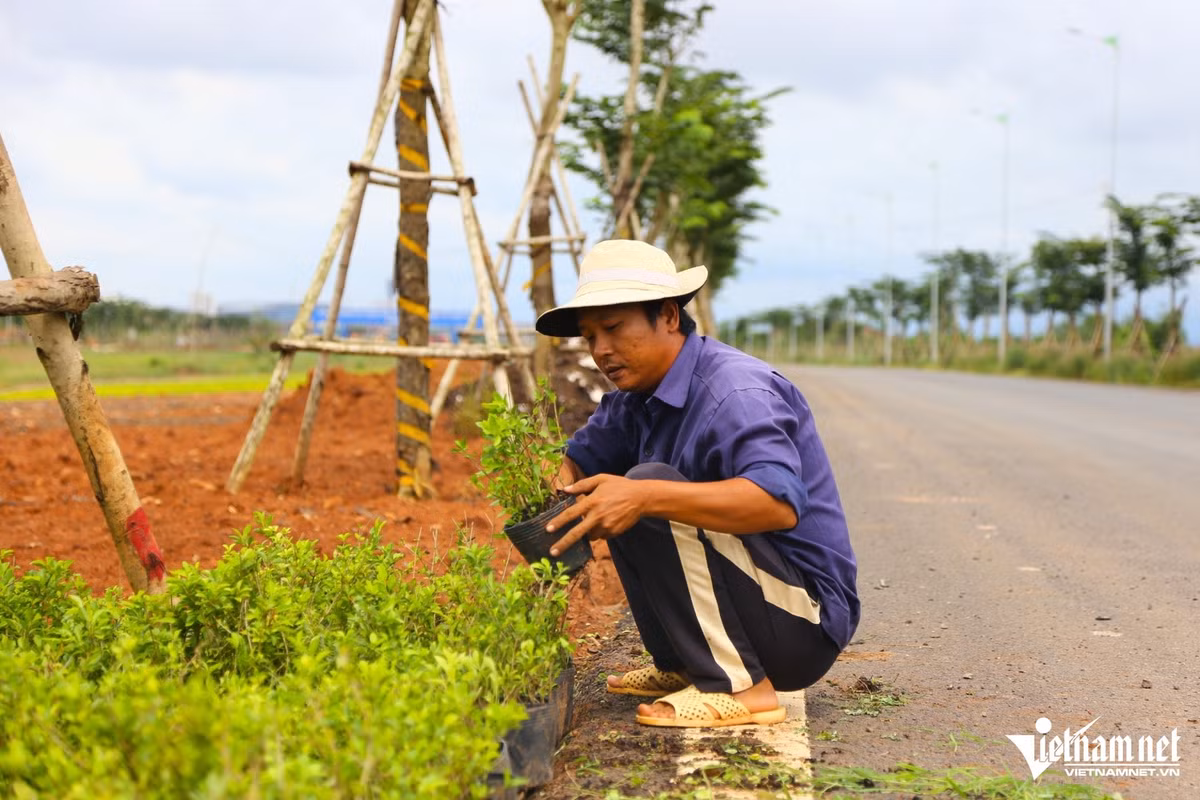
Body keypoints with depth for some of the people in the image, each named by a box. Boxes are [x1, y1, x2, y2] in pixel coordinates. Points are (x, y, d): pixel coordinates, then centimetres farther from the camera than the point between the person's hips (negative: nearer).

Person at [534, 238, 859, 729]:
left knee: (653, 491, -24)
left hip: (805, 623, -9)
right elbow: (579, 460, 20)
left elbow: (780, 502, -37)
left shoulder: (736, 392, -21)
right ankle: (681, 667, 15)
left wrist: (645, 496, -45)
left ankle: (735, 687, -21)